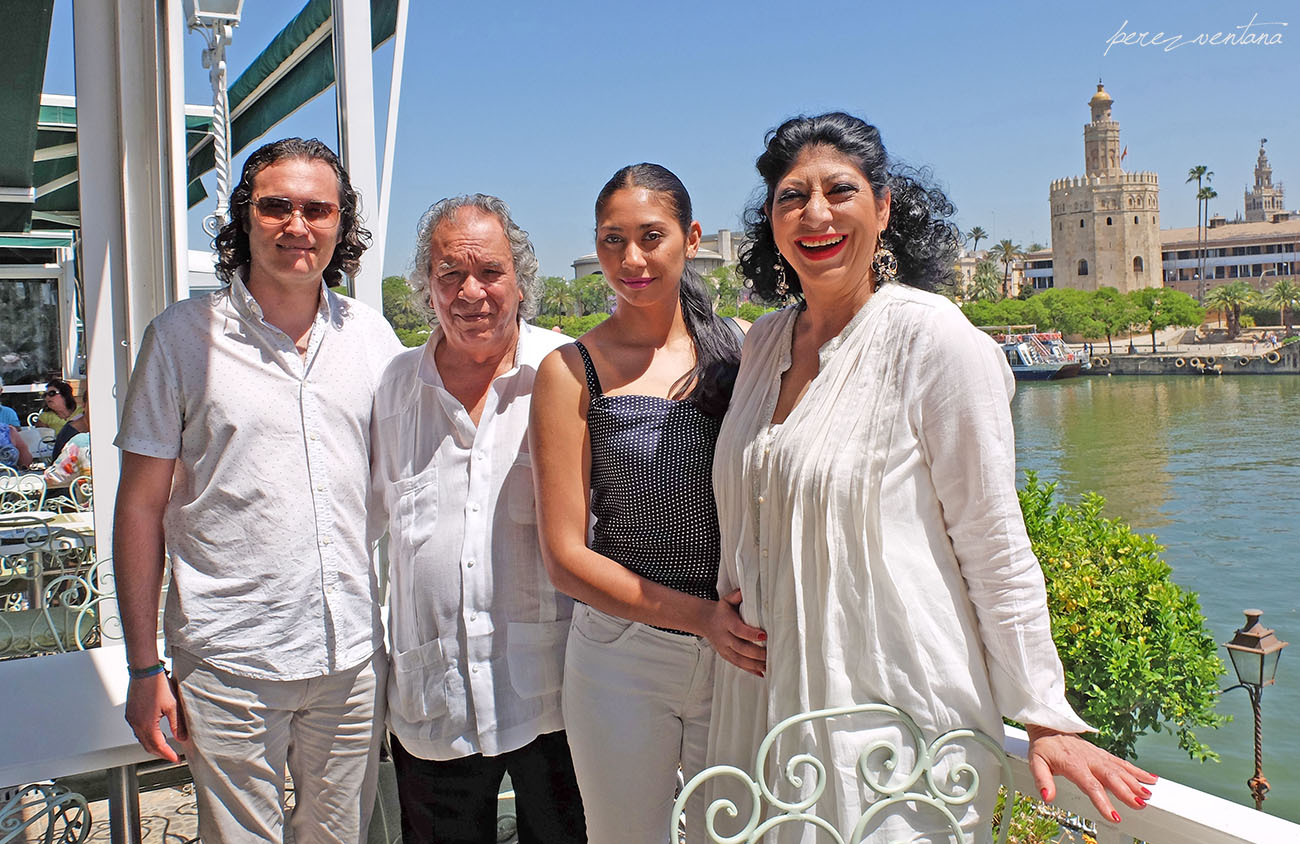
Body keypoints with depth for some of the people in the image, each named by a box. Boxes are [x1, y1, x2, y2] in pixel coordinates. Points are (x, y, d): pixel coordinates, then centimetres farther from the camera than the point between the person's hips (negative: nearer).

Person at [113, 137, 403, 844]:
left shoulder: (371, 335, 4)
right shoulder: (182, 336, -4)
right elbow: (141, 506, -2)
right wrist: (143, 666, -4)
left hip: (355, 654, 3)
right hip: (229, 660, -3)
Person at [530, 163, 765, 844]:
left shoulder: (737, 349, 1)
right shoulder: (573, 371, -6)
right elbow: (566, 557, -8)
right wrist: (698, 615, -17)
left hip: (742, 657, 2)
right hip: (621, 654, -2)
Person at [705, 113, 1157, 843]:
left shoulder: (932, 336, -12)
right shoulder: (765, 341, 7)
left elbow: (996, 545, -12)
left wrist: (1047, 718, -12)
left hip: (896, 709, -6)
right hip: (769, 695, 6)